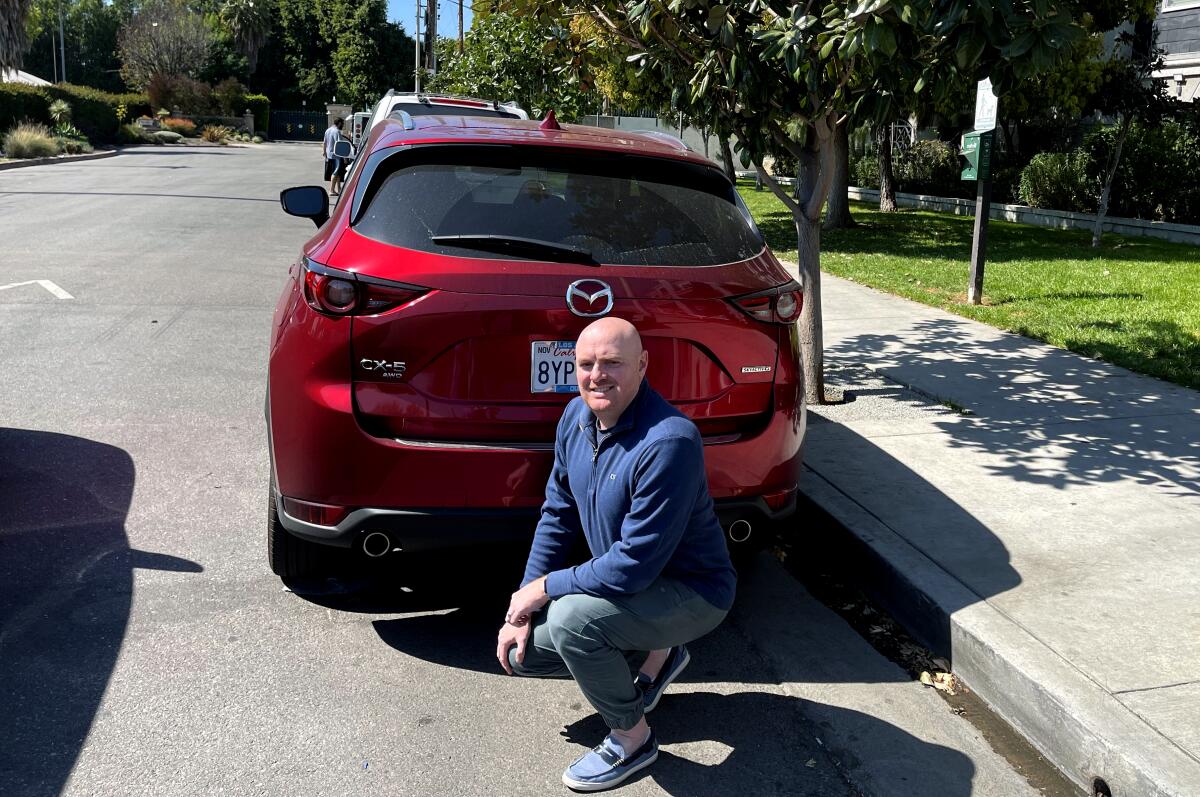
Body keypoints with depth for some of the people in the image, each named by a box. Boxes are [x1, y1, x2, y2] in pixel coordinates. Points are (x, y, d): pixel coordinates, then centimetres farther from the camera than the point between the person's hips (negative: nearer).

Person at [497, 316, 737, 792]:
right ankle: (655, 655, 19)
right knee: (520, 651, 5)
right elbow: (557, 515, 4)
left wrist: (545, 587, -19)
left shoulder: (669, 441, -32)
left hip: (691, 592, -8)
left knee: (570, 620, -32)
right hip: (621, 584, 8)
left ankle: (632, 739, -5)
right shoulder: (577, 417, -5)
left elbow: (635, 565, -31)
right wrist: (522, 606, 0)